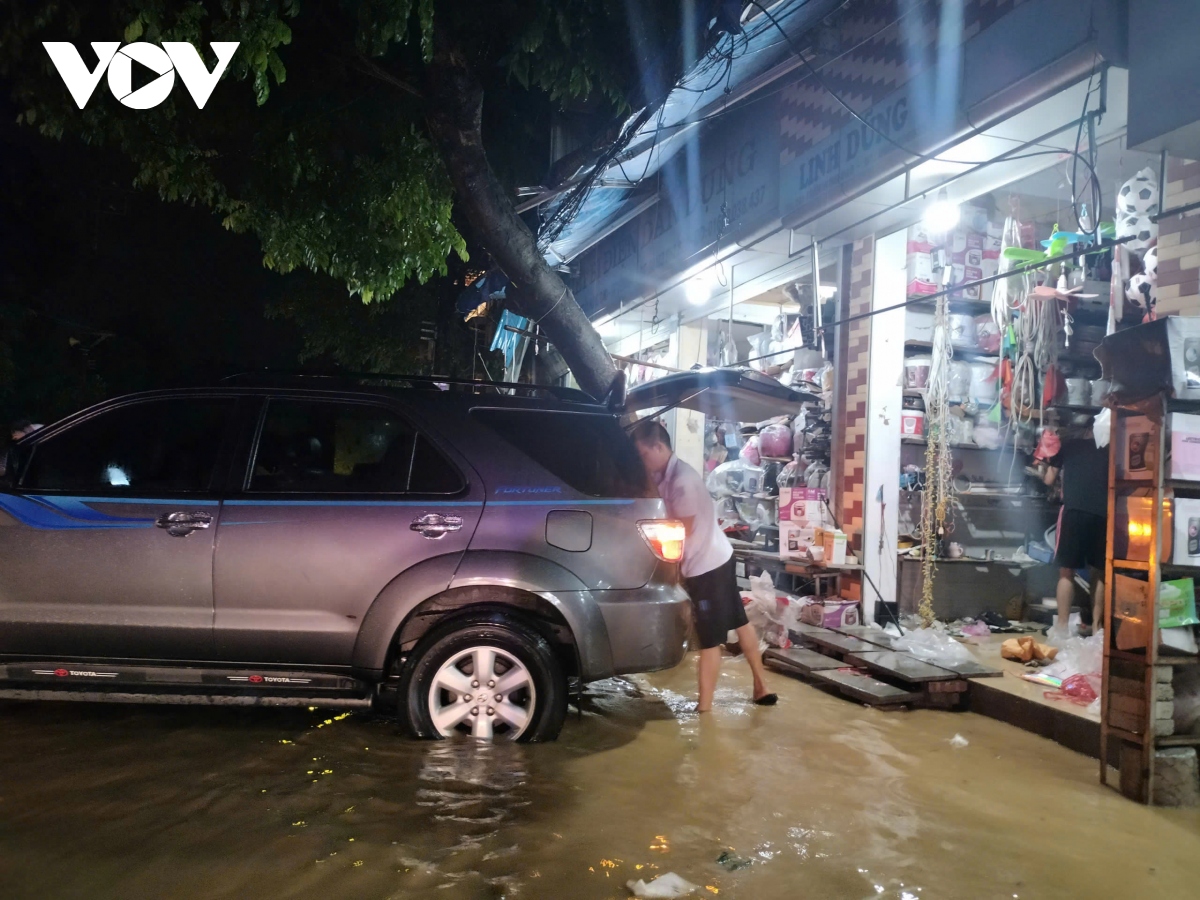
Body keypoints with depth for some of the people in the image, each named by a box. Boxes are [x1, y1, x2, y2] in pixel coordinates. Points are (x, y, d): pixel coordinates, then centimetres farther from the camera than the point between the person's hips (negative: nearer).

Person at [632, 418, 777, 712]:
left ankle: (704, 707, 7)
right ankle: (761, 687, 31)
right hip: (716, 558, 10)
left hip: (706, 564, -10)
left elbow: (682, 533, -19)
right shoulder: (667, 475, 5)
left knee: (710, 640, -1)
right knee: (739, 622, 18)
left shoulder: (682, 480, -24)